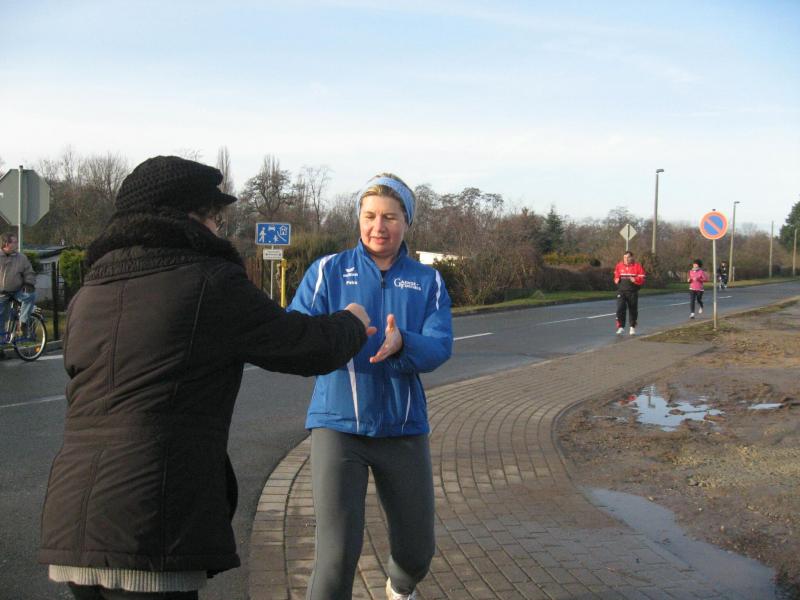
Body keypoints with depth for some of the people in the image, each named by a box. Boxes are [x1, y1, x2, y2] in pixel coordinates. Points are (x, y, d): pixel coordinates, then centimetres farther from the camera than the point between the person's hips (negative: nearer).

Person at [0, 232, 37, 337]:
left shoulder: (21, 257, -1)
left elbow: (29, 273, 6)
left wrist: (29, 284, -14)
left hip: (17, 292, 1)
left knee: (30, 295, -29)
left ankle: (23, 322, -17)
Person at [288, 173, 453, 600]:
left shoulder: (428, 281, 7)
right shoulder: (329, 271, 1)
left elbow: (440, 347, -8)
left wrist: (401, 344, -30)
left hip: (404, 427, 3)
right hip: (338, 423, -3)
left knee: (416, 550, 14)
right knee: (337, 552, -16)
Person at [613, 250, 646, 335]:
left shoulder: (637, 266, -4)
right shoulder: (619, 265, 5)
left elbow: (642, 280, -5)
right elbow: (616, 276, 19)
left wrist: (635, 280, -24)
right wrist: (616, 280, -3)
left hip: (633, 292, -1)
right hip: (621, 291, 1)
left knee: (633, 310, 8)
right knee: (620, 309, -13)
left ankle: (633, 328, 24)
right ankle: (621, 327, -10)